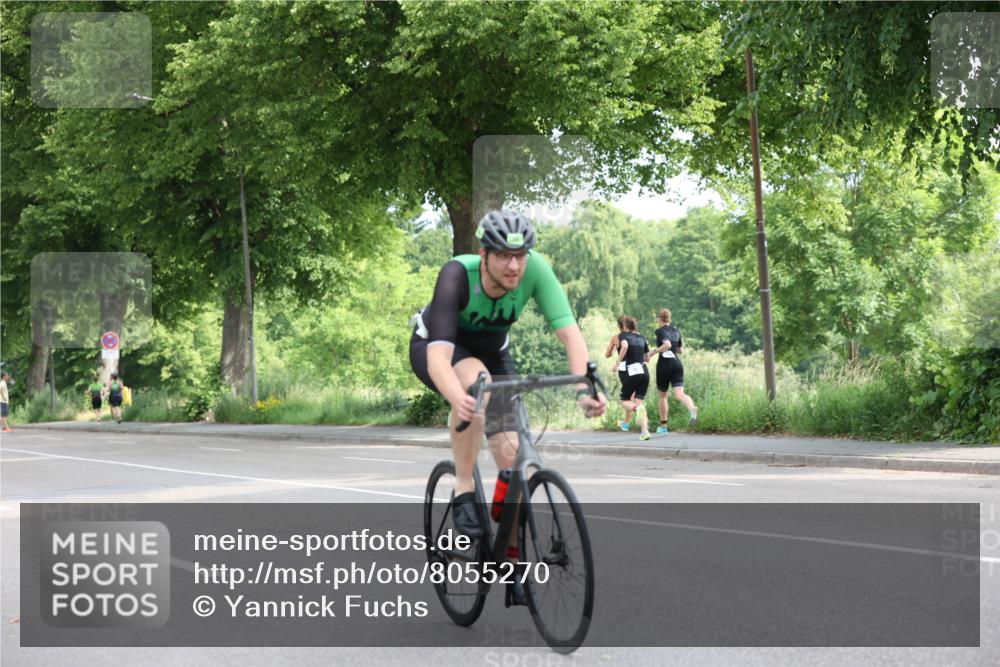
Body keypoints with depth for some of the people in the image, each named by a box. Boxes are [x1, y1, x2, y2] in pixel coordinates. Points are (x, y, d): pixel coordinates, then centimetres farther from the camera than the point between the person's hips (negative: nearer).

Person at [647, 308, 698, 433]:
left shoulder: (661, 331, -6)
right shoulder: (676, 330, 14)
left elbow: (667, 344, -25)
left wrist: (653, 352, -15)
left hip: (664, 364, -4)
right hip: (677, 363, 4)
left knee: (663, 396, 13)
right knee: (679, 394, -11)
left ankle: (663, 426, 22)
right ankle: (692, 408, -45)